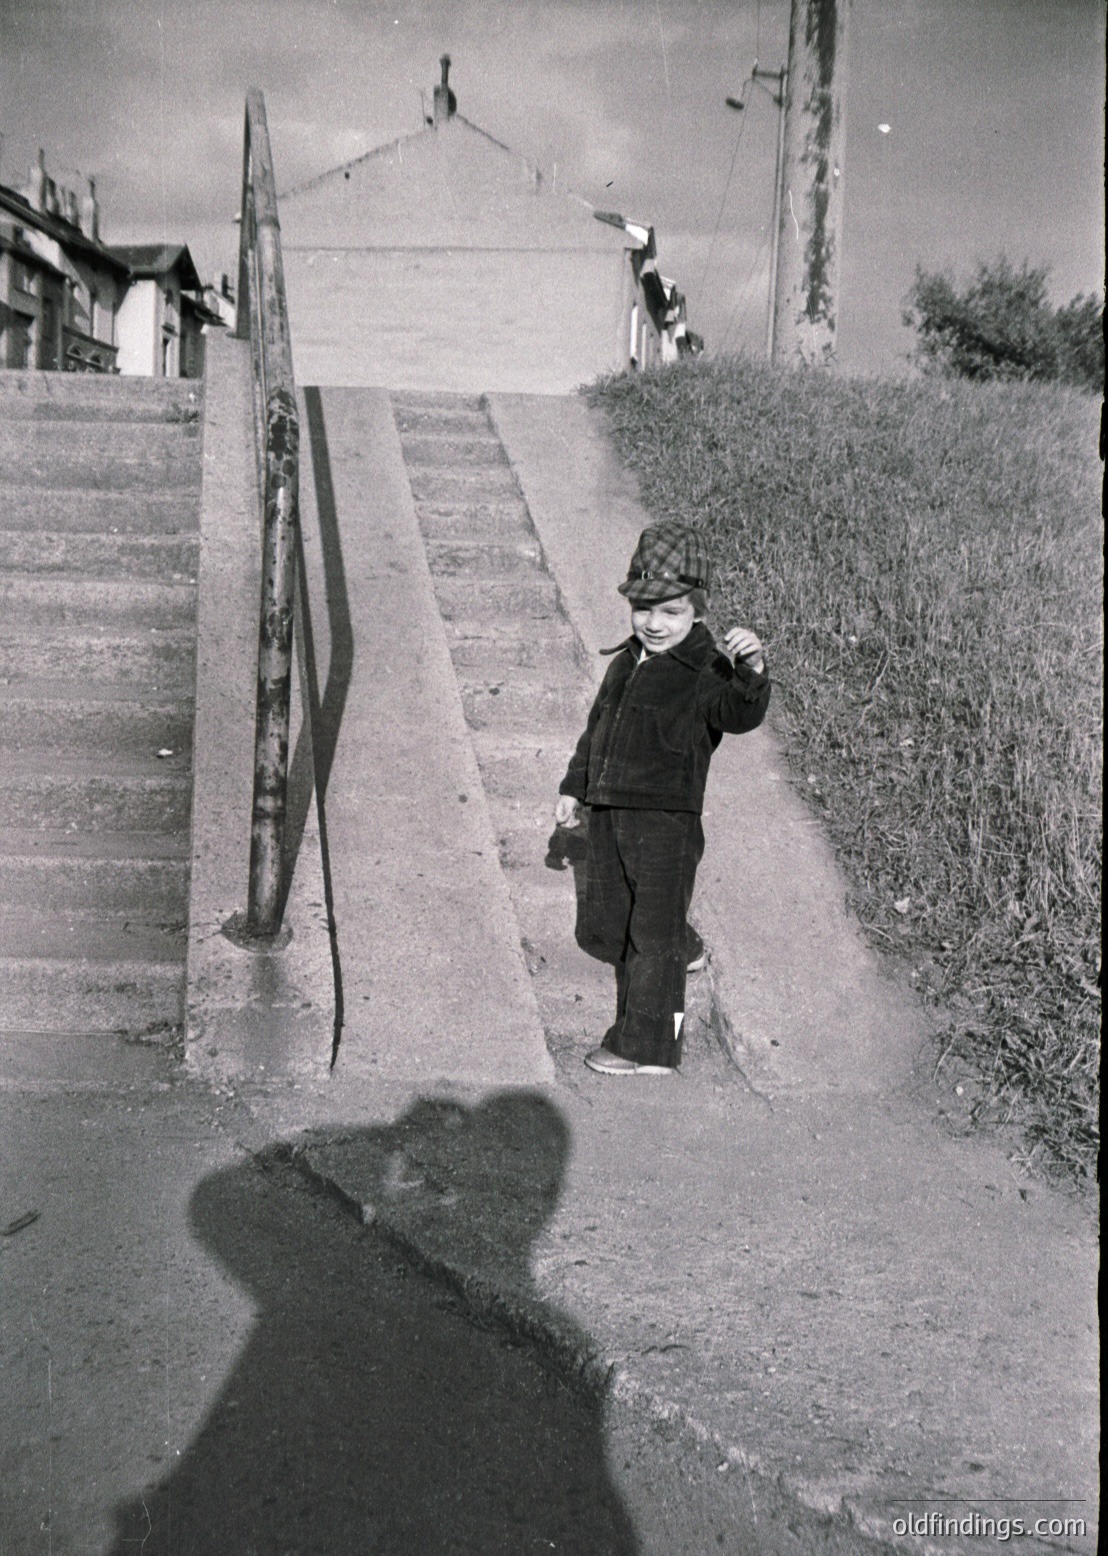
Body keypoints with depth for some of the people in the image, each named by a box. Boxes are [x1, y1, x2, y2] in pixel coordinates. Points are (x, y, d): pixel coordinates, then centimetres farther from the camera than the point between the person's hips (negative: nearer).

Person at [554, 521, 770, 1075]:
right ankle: (681, 946, 41)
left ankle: (648, 1048, 14)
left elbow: (740, 714, -31)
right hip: (608, 812, 8)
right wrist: (573, 787, 24)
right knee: (602, 927, 17)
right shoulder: (625, 663, 12)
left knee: (655, 934, 2)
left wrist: (752, 671, -50)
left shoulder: (703, 673, -12)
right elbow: (597, 726, 23)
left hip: (666, 820, -7)